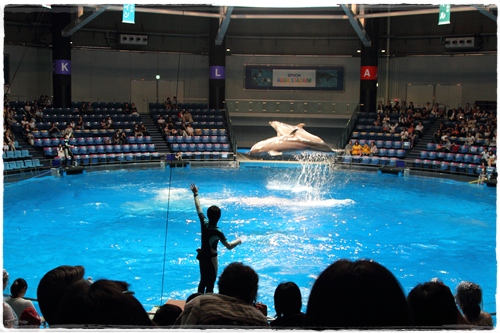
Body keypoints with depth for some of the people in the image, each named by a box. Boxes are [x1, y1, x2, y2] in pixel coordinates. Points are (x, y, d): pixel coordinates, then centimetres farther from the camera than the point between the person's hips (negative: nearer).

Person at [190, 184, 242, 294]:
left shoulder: (204, 223, -12)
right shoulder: (217, 231, -26)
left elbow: (198, 208, 3)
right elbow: (229, 246, -27)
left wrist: (195, 194, 15)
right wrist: (238, 241, -8)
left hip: (202, 256, 7)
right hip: (211, 259, -7)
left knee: (203, 281, 20)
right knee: (210, 284, 3)